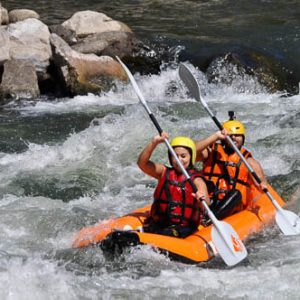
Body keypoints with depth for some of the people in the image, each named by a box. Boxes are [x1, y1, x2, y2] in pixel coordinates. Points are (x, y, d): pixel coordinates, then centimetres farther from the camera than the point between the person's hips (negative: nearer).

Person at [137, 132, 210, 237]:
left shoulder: (196, 180, 1)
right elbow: (142, 163, -2)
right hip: (158, 224, 4)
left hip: (184, 228, -4)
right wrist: (153, 143, -16)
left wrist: (202, 199, -40)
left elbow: (206, 205, -15)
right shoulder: (164, 172, 13)